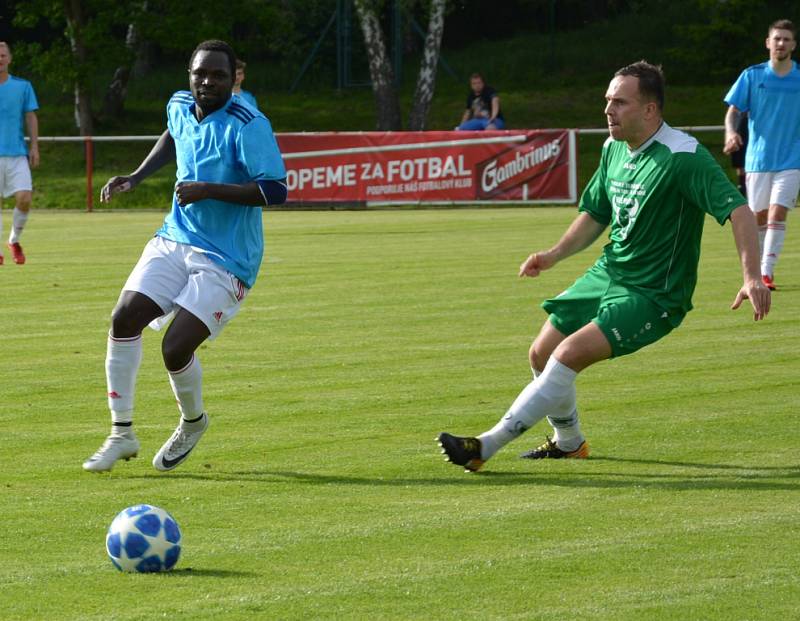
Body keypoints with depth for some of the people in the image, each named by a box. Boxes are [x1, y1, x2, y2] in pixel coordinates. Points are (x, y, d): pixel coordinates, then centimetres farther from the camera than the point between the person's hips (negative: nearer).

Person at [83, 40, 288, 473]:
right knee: (124, 318, -12)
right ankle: (121, 433, 0)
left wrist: (209, 190, -27)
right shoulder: (180, 107, 5)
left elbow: (275, 191, -24)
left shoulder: (248, 126, -18)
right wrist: (136, 177, 20)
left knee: (175, 349, -16)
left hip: (225, 261, -6)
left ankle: (193, 422, 17)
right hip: (174, 241, 6)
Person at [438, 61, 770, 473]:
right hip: (607, 274, 8)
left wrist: (752, 278, -38)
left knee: (569, 355, -23)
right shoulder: (614, 149, 5)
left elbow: (737, 210, -26)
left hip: (652, 296, -8)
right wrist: (555, 254, 2)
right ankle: (569, 442, 36)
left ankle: (485, 448, -22)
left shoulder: (683, 156, -20)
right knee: (542, 354, 10)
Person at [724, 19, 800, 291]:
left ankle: (766, 273, -16)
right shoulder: (752, 76, 1)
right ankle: (756, 270, 24)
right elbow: (733, 110, 0)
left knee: (777, 215, -15)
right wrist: (731, 132, -20)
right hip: (758, 159, 1)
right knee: (758, 217, 8)